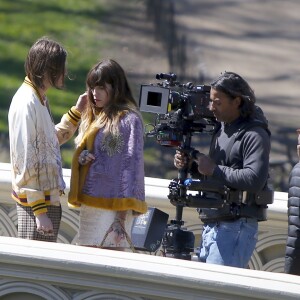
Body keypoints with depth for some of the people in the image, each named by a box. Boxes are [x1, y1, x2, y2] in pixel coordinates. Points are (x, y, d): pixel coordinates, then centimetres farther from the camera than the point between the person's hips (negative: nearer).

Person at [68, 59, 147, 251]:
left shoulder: (129, 120, -8)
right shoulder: (93, 117, 16)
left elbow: (131, 165, -11)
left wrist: (122, 215, -15)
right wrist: (80, 157, -2)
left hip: (113, 205, -8)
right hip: (89, 203, 8)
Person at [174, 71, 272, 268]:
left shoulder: (254, 135, -11)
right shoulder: (222, 128, 17)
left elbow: (254, 179, -23)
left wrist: (213, 169, -17)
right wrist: (191, 166, 6)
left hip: (236, 227, -9)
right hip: (211, 226, 9)